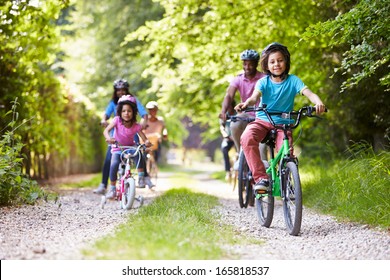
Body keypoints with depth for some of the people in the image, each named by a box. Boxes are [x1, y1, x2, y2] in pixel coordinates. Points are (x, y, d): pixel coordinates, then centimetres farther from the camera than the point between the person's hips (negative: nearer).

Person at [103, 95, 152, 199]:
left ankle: (141, 177, -15)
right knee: (114, 165, -28)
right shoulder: (117, 120, -18)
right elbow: (106, 130, -28)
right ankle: (112, 188, -12)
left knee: (139, 155, -34)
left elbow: (144, 138, -15)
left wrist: (147, 142, -40)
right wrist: (109, 138, -51)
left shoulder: (136, 126, -15)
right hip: (117, 149, -1)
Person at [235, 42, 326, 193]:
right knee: (247, 138, -32)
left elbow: (308, 93, -17)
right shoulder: (263, 82, 0)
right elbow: (255, 96, -19)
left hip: (283, 124, 0)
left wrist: (318, 102, -40)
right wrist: (246, 103, -44)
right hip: (262, 121, 1)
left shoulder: (292, 80, -2)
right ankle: (261, 178, -29)